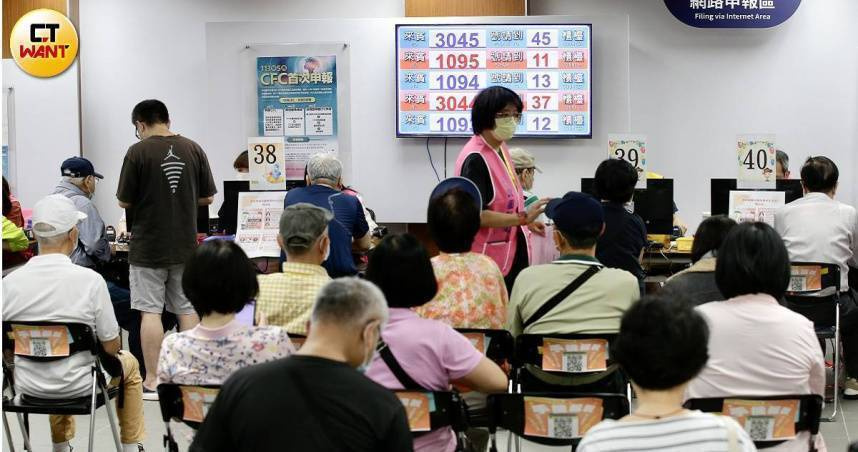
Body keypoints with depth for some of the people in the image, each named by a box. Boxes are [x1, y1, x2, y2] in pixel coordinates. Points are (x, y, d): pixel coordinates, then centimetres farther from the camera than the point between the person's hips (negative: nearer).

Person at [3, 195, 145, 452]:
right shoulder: (90, 280, -21)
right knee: (128, 363, 28)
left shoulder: (9, 283, -13)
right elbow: (111, 347, -13)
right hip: (78, 387, -3)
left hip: (27, 387, 3)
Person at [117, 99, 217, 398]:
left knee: (150, 311, 0)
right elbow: (207, 198, 6)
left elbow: (124, 202, -7)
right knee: (188, 309, 9)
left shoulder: (138, 152, -10)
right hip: (186, 246, 4)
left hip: (148, 247, -4)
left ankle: (152, 382, 1)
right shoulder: (193, 149, 1)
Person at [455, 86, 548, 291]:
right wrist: (522, 218, -26)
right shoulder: (475, 159, -17)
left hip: (511, 254, 9)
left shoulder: (501, 149, 11)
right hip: (489, 259, -9)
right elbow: (477, 215, -22)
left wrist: (526, 221, 13)